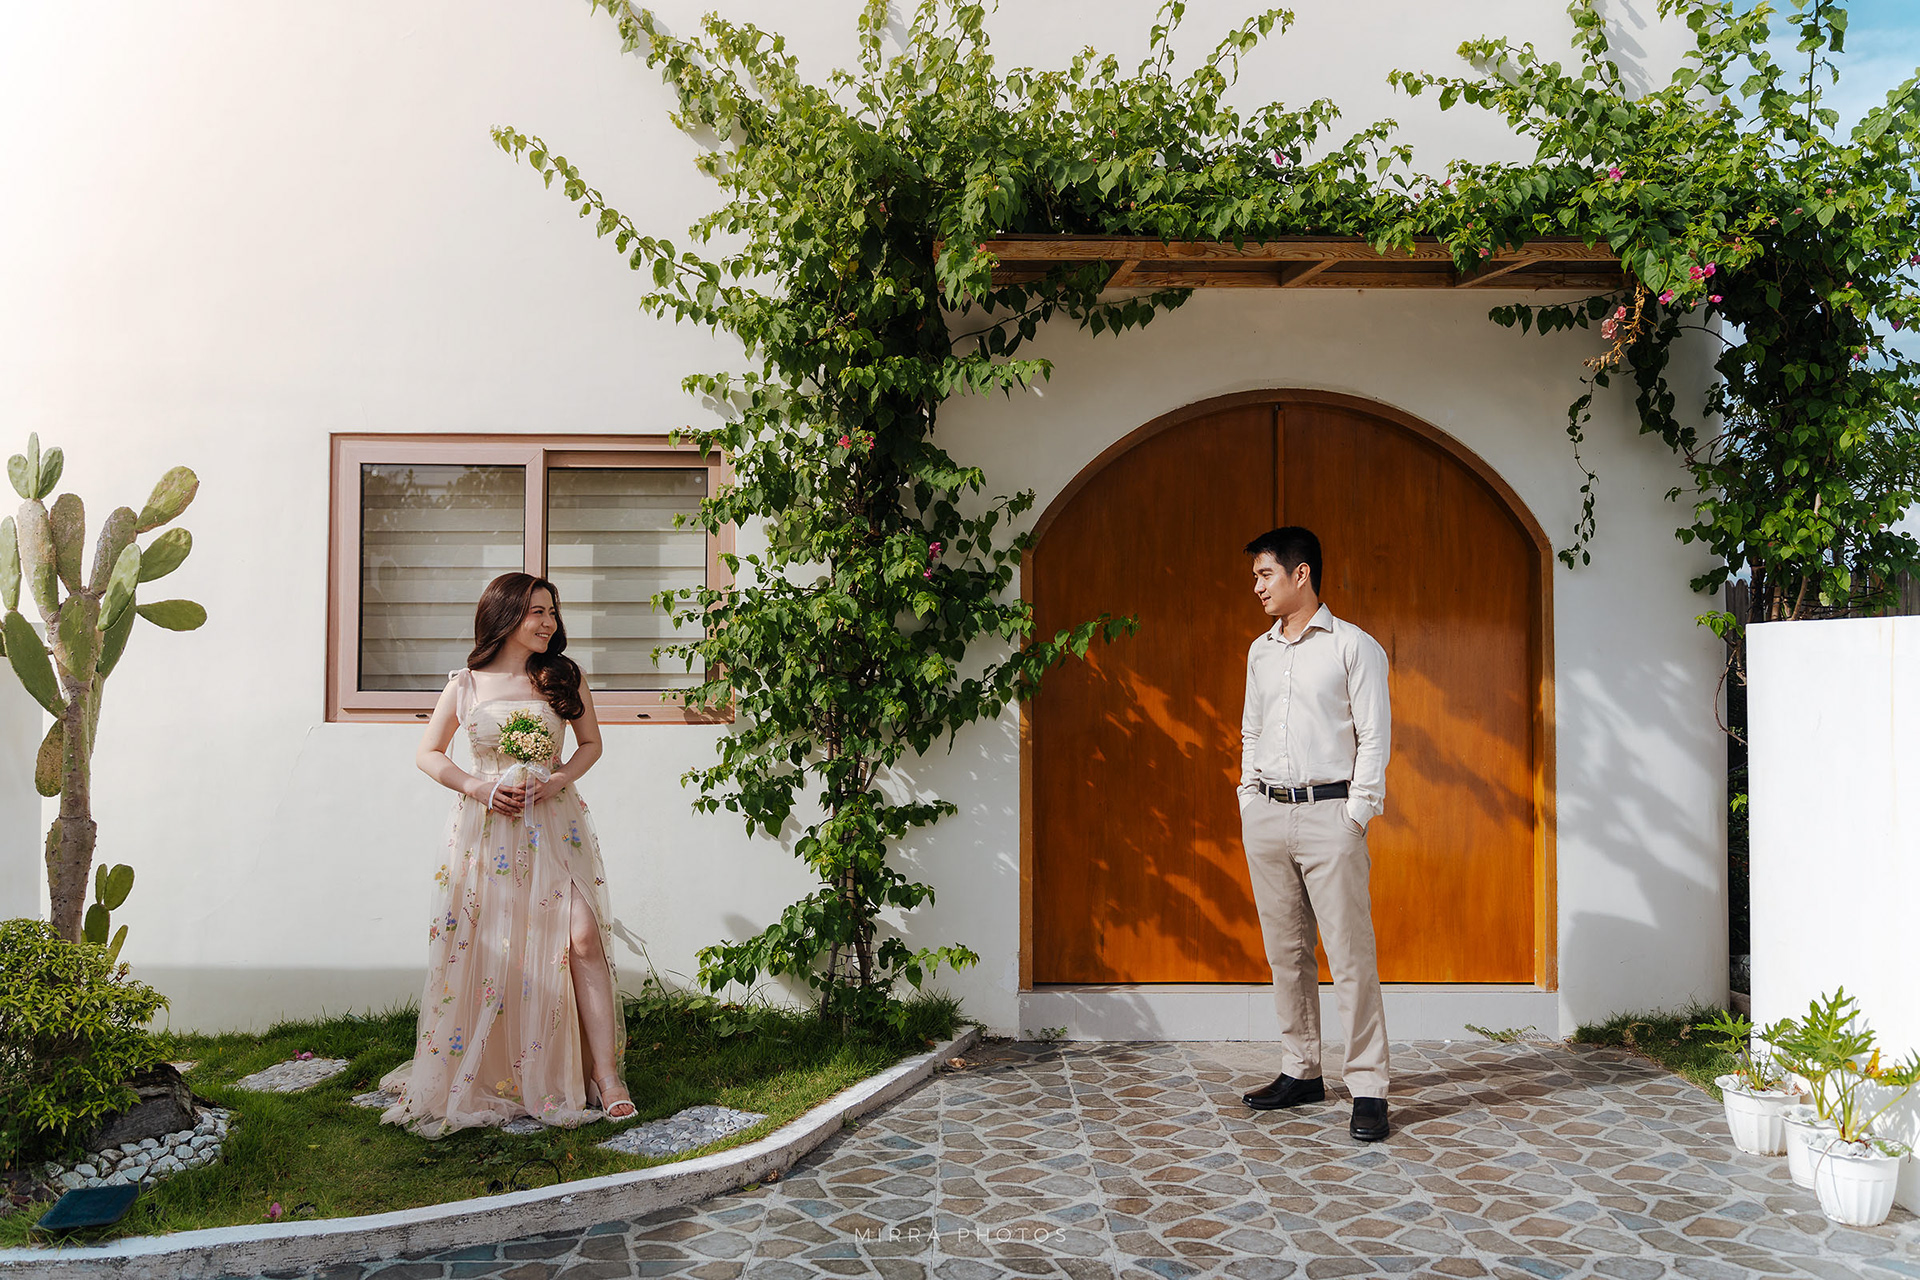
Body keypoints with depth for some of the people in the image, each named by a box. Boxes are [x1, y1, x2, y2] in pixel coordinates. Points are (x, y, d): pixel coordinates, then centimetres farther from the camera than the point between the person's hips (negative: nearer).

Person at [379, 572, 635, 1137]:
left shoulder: (562, 677, 6)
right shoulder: (466, 684, 4)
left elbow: (590, 743, 13)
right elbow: (428, 754, 10)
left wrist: (558, 779, -6)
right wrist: (477, 786, -7)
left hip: (554, 826, 0)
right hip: (487, 829, 0)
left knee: (583, 939, -13)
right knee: (484, 953, 1)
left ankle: (605, 1075, -7)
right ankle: (485, 1078, 19)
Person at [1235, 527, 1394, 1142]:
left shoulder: (1354, 646, -2)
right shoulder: (1260, 651, 15)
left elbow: (1373, 738, -4)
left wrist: (1356, 815, -10)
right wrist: (1249, 801, 11)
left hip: (1328, 812, -5)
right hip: (1265, 815, 6)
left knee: (1350, 957, -5)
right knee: (1285, 952, 10)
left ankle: (1368, 1089, 1)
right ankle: (1301, 1071, 20)